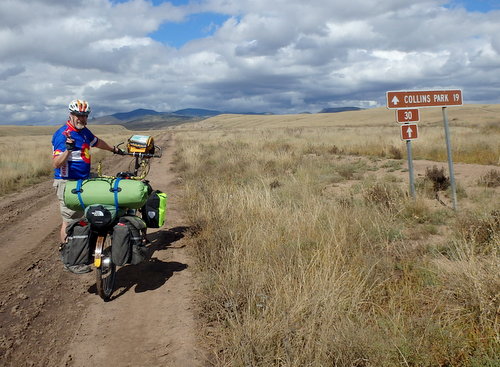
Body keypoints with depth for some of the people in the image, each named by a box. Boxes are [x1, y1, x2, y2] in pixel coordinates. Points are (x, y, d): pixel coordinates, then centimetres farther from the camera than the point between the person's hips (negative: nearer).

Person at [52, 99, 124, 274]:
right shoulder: (63, 135, -17)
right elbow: (56, 163, -24)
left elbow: (97, 142, 30)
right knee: (69, 221, -4)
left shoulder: (84, 131, 9)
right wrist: (68, 150, -41)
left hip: (83, 180, 9)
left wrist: (115, 149, 43)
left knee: (77, 218, 14)